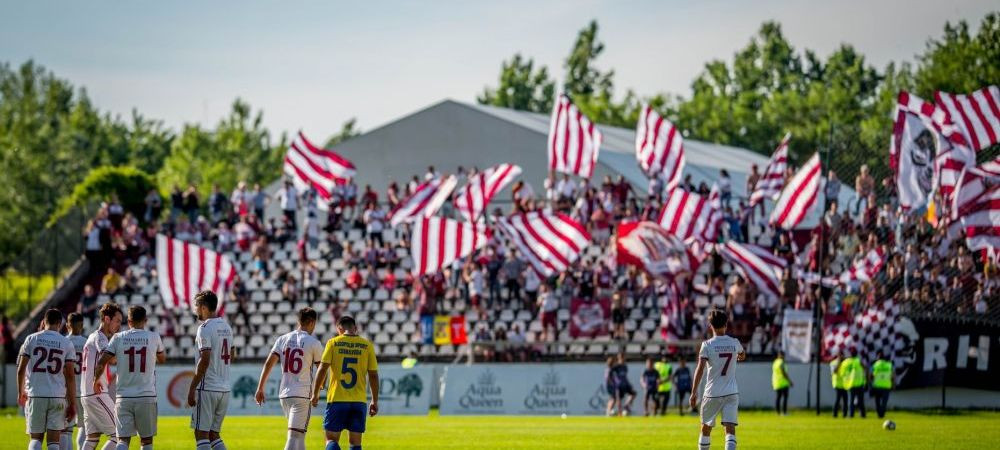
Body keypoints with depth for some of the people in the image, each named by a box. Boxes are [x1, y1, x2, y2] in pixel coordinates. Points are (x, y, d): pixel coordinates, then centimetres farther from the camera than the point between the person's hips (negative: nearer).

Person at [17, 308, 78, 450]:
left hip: (35, 396, 0)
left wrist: (20, 392, 20)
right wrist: (72, 404, 4)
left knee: (36, 438, 9)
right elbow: (70, 376, -1)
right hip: (58, 396, 0)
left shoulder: (31, 339, 2)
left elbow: (21, 370, 3)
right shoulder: (67, 344, 1)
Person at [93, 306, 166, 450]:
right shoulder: (153, 337, 1)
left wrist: (96, 380, 17)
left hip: (123, 397, 0)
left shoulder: (118, 338, 0)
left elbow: (100, 364, -2)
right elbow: (162, 359, 20)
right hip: (146, 396, 0)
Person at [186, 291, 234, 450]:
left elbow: (205, 360, -19)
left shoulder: (205, 328, -12)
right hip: (225, 388, 8)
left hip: (207, 388, -8)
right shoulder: (227, 327, 13)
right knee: (214, 434, 13)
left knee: (201, 434, -4)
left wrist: (192, 388, -16)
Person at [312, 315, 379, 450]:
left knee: (331, 439, 4)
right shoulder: (367, 345, 5)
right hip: (359, 401, 2)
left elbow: (322, 369, -5)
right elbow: (373, 375, 4)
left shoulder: (333, 343, 1)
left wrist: (315, 394, 4)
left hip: (336, 399, -2)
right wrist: (375, 401, 11)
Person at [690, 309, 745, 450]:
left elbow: (700, 369, -16)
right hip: (732, 393, 2)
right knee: (730, 429, -7)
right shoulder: (734, 343, 3)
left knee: (706, 428, 17)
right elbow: (742, 355, 27)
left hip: (712, 393, -2)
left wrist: (694, 392, -13)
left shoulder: (707, 345, -9)